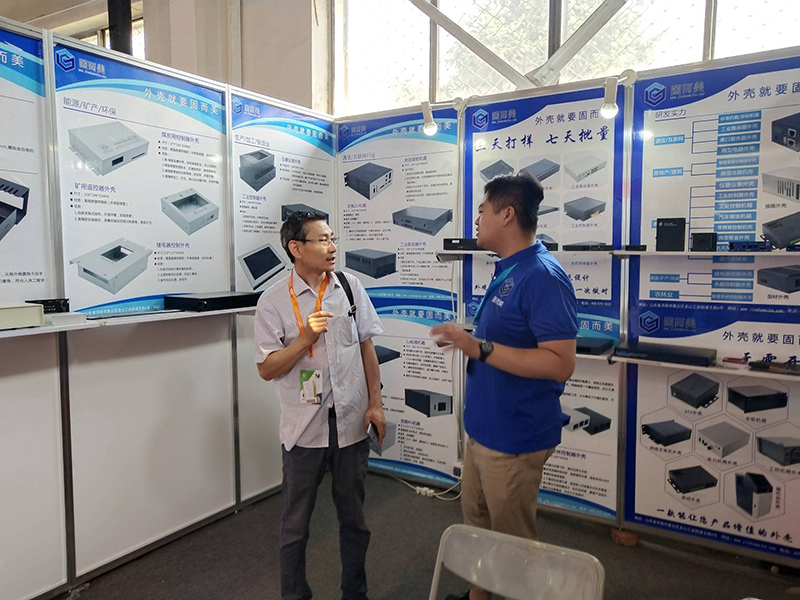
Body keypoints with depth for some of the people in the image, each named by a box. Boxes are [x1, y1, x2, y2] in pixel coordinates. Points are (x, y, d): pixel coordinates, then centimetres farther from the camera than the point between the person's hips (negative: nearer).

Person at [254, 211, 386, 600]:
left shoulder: (351, 287, 0)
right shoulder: (273, 301, -9)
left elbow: (366, 347, 6)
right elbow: (266, 369, -9)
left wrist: (375, 403, 2)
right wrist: (306, 339, -23)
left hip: (351, 422, 3)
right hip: (304, 427, -2)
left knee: (354, 517, 18)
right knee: (295, 523, 14)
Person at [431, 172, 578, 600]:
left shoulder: (542, 276, -21)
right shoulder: (506, 271, 9)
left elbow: (560, 363, -27)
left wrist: (480, 348, -30)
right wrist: (467, 340, 11)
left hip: (514, 437, -10)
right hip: (482, 428, 10)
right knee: (475, 524, 24)